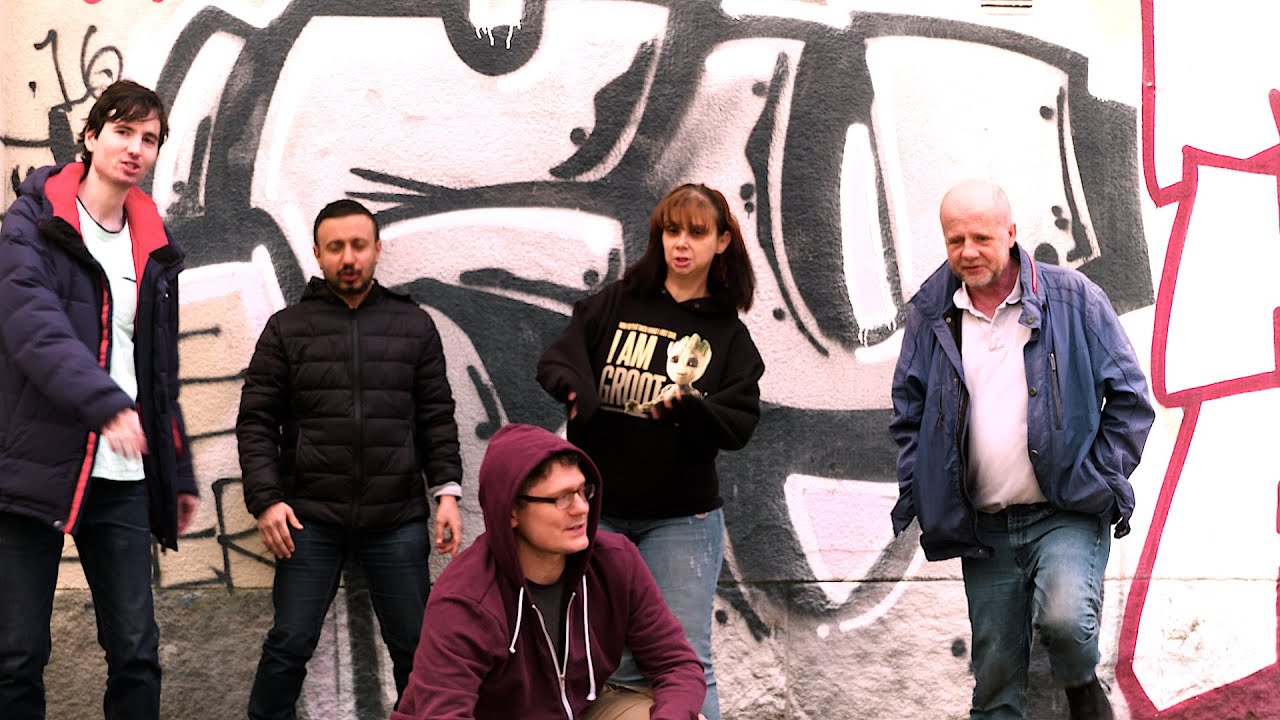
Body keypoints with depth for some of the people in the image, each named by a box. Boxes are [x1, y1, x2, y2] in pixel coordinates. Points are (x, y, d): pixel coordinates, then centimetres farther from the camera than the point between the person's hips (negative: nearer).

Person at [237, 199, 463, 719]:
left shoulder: (414, 325, 9)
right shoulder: (287, 328, 5)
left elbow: (436, 417, 10)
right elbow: (256, 421, 3)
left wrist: (447, 491, 0)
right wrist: (265, 499, -7)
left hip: (397, 519, 1)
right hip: (311, 519, -1)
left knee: (416, 645, 5)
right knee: (290, 644, 2)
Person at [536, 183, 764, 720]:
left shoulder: (729, 335, 3)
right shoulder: (615, 303, 5)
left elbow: (739, 426, -5)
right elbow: (555, 361, -2)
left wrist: (689, 407, -26)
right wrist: (577, 386, -25)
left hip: (681, 519, -1)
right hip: (597, 509, 1)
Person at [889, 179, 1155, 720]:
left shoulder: (1073, 299, -1)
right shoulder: (930, 315, 7)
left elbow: (1129, 396, 2)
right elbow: (908, 411, 16)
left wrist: (1104, 478, -6)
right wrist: (915, 491, 3)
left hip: (1066, 514, -3)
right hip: (982, 529, 3)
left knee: (1064, 618, -26)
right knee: (995, 674, 5)